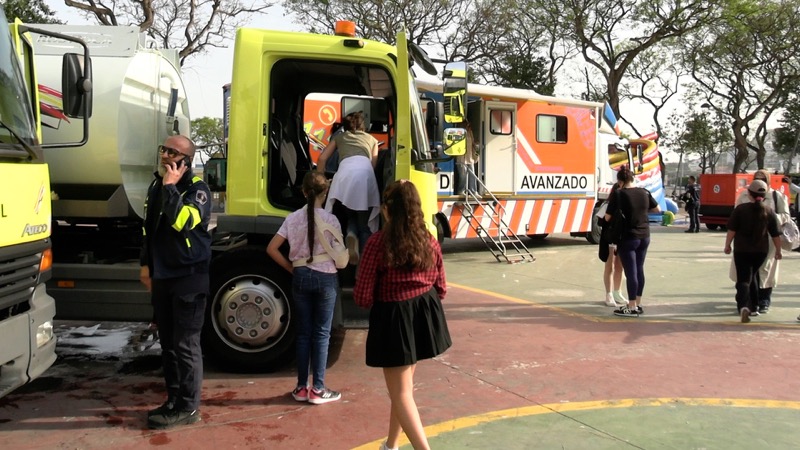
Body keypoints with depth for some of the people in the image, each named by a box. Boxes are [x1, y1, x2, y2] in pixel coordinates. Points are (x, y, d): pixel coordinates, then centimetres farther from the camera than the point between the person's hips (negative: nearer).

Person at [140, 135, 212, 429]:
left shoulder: (197, 189, -10)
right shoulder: (156, 186, 13)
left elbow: (183, 221, -28)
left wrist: (171, 187, -21)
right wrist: (146, 264, 20)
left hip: (189, 278, -8)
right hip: (162, 277, 8)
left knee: (186, 345, -4)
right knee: (167, 344, 14)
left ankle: (188, 408, 5)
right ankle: (174, 400, 25)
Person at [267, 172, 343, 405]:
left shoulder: (292, 218, 0)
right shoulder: (330, 219, -7)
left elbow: (271, 248, -1)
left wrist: (291, 268, 8)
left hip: (300, 278, 3)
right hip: (325, 278, -3)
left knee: (303, 333, 11)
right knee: (321, 334, 4)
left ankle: (301, 387, 16)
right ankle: (317, 389, 7)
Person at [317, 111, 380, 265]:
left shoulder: (339, 137, 34)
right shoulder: (371, 139, 35)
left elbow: (322, 158, 24)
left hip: (345, 173, 0)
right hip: (365, 173, 0)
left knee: (346, 216, 16)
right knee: (364, 225, 5)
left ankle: (351, 235, -17)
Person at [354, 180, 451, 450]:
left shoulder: (378, 243, -16)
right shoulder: (430, 241, -1)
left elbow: (363, 298, -14)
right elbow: (440, 289, 7)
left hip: (393, 319, -6)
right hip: (425, 316, 6)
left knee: (401, 393, 4)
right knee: (404, 384, 22)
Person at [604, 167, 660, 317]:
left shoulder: (618, 194, -14)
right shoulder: (644, 192, 2)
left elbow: (608, 217, -11)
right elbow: (657, 209, 14)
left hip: (627, 238, -6)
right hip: (644, 237, 6)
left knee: (631, 272, -2)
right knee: (639, 270, 14)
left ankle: (632, 308, 3)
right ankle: (638, 304, 23)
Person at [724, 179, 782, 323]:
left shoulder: (740, 209, -8)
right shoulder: (769, 212, -1)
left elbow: (731, 230, -8)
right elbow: (775, 235, 2)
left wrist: (727, 245, 3)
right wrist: (778, 251, 14)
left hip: (741, 250, -3)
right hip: (761, 251, 3)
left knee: (743, 279, -2)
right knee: (753, 276, 23)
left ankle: (743, 306, -25)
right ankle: (753, 306, 30)